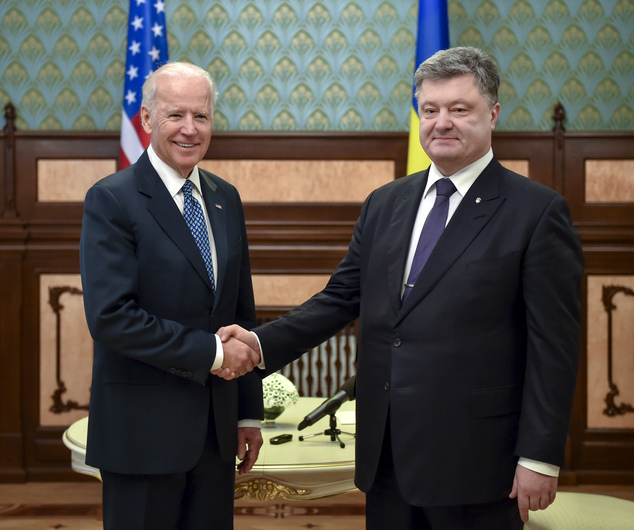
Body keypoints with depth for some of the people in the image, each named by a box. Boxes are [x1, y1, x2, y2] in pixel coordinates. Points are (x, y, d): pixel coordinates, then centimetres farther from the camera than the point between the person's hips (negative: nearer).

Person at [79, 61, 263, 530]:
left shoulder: (225, 199, 10)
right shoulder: (112, 200, -10)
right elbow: (111, 317, -19)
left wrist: (250, 412, 13)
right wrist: (209, 351, -16)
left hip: (216, 426, 6)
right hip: (143, 430, -6)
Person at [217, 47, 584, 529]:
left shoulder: (538, 212, -6)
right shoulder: (384, 204, 11)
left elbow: (554, 348, -9)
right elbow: (340, 297, 11)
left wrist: (540, 458, -11)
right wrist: (262, 344, -3)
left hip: (473, 458, -5)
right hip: (386, 454, 5)